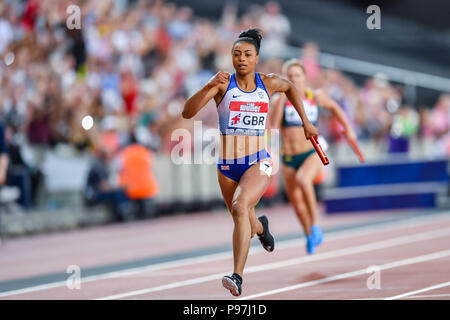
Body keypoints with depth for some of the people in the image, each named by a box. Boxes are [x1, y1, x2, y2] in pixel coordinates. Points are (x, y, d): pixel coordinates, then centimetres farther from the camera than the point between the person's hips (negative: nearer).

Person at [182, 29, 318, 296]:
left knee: (240, 207, -30)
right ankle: (261, 225, 57)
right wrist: (209, 87, -31)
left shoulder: (268, 83, 0)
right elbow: (187, 112, -18)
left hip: (258, 163, -2)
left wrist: (306, 121, 24)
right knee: (248, 227, 17)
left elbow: (290, 87, 25)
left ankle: (238, 277, -34)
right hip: (227, 167, 2)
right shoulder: (223, 84, -6)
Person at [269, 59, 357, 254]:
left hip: (312, 154, -2)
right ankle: (310, 236, 36)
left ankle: (315, 225, -20)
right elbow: (273, 126, -18)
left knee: (303, 180, -34)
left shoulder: (316, 97, 2)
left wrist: (347, 128, 21)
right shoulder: (280, 100, -4)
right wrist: (282, 99, -22)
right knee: (297, 203, 9)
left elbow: (333, 107, 23)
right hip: (289, 158, 2)